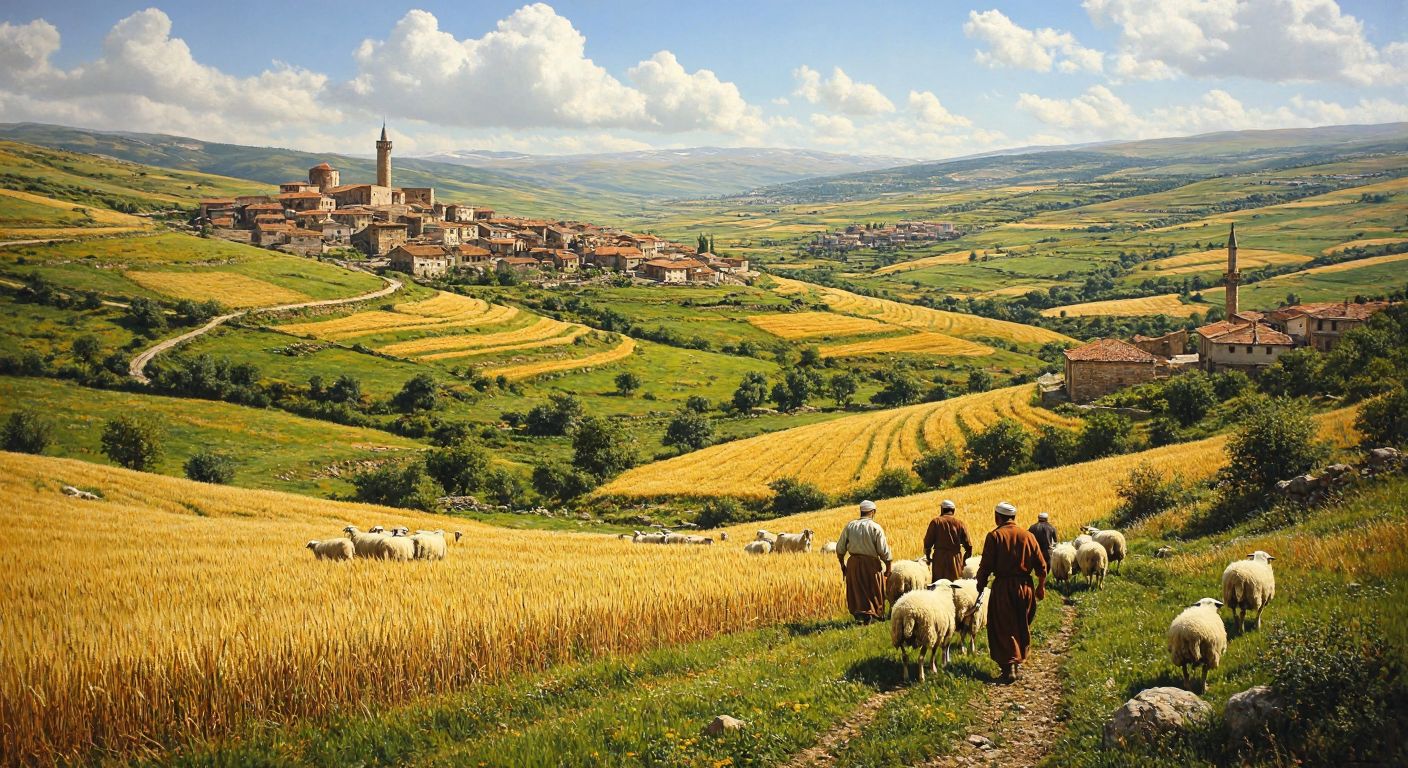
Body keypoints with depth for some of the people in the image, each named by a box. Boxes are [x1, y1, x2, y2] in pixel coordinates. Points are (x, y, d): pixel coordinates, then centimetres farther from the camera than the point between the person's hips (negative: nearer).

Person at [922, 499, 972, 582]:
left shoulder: (936, 522, 0)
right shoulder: (960, 523, 5)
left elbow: (928, 542, -1)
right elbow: (968, 545, 2)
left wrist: (928, 556, 12)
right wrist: (965, 558, 14)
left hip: (939, 559, -2)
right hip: (956, 559, 2)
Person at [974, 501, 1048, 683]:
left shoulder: (994, 536, -8)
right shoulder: (1028, 536, 4)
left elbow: (985, 566, -11)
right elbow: (1041, 566, 6)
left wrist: (980, 587, 0)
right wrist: (1041, 586, 19)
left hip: (1002, 587, -4)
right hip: (1025, 586, 4)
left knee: (1003, 629, 1)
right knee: (1022, 627, 18)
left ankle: (1009, 666, -11)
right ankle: (1019, 663, 27)